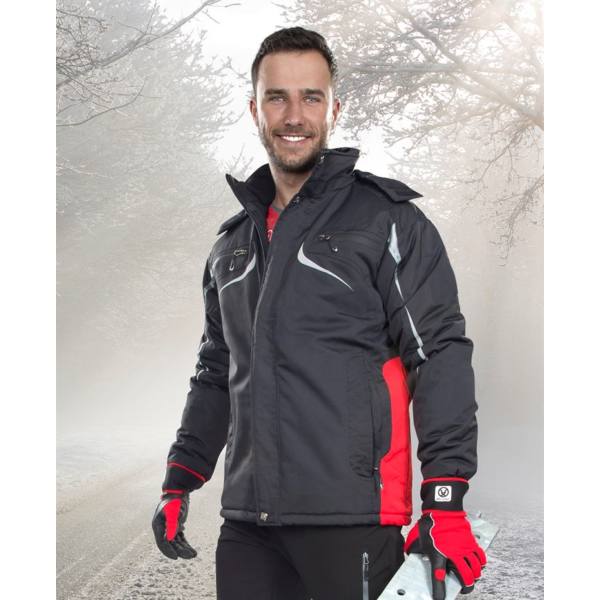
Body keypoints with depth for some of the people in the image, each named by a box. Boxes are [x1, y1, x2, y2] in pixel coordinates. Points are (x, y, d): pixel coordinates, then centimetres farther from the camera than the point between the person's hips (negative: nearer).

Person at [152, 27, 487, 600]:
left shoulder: (387, 220, 0)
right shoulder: (232, 244, 18)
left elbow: (440, 357, -6)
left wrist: (445, 501, -15)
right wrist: (179, 483, 17)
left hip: (354, 517, -5)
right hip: (247, 525, 5)